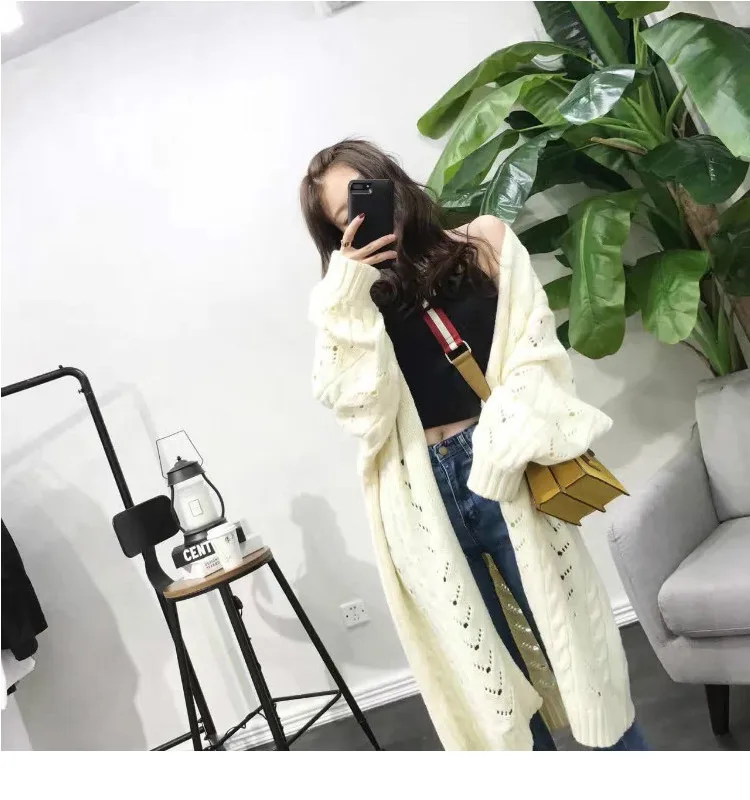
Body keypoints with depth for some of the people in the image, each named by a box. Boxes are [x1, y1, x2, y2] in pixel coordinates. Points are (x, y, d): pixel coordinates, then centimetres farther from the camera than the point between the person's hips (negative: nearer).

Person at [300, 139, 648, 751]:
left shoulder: (483, 241, 8)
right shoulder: (356, 304, 10)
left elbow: (535, 354, -1)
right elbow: (355, 405, -5)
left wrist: (508, 445, -15)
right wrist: (349, 296, -7)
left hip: (505, 477, -1)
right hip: (422, 498, 1)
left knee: (572, 640, 9)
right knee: (484, 672, 11)